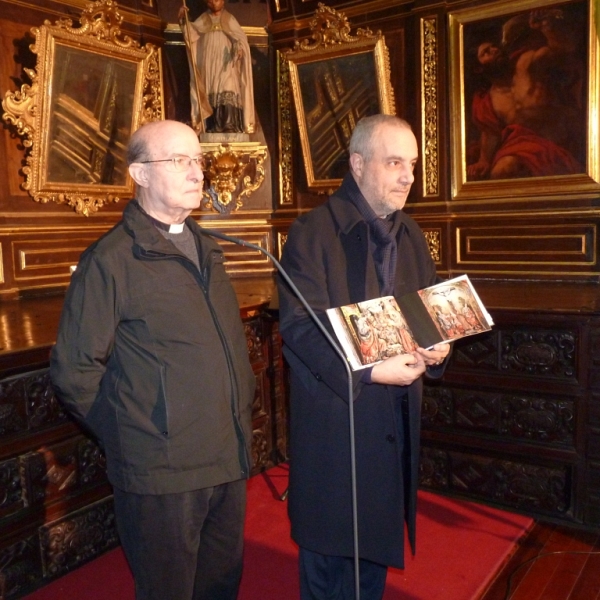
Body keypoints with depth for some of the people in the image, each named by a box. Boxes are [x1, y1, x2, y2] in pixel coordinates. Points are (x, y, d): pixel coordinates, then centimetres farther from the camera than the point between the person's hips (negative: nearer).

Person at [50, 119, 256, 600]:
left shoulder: (206, 252, 12)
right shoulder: (110, 260, -11)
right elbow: (75, 370, -11)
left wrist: (239, 424, 10)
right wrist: (129, 437, -6)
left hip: (229, 463, 7)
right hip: (162, 473, -6)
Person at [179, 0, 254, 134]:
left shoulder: (229, 19, 11)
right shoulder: (203, 19, 15)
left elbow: (240, 36, 0)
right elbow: (192, 32, 2)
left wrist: (239, 47, -22)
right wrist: (183, 19, -15)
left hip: (225, 62, -2)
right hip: (209, 62, 2)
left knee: (228, 92, -16)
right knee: (210, 93, -5)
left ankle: (230, 127, -20)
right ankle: (212, 128, -6)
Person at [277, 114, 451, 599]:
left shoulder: (410, 235, 10)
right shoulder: (313, 233, -12)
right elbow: (299, 327, -19)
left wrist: (438, 347, -7)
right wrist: (369, 371, -25)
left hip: (396, 419, 6)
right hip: (333, 423, -6)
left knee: (376, 545, 20)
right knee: (329, 551, 11)